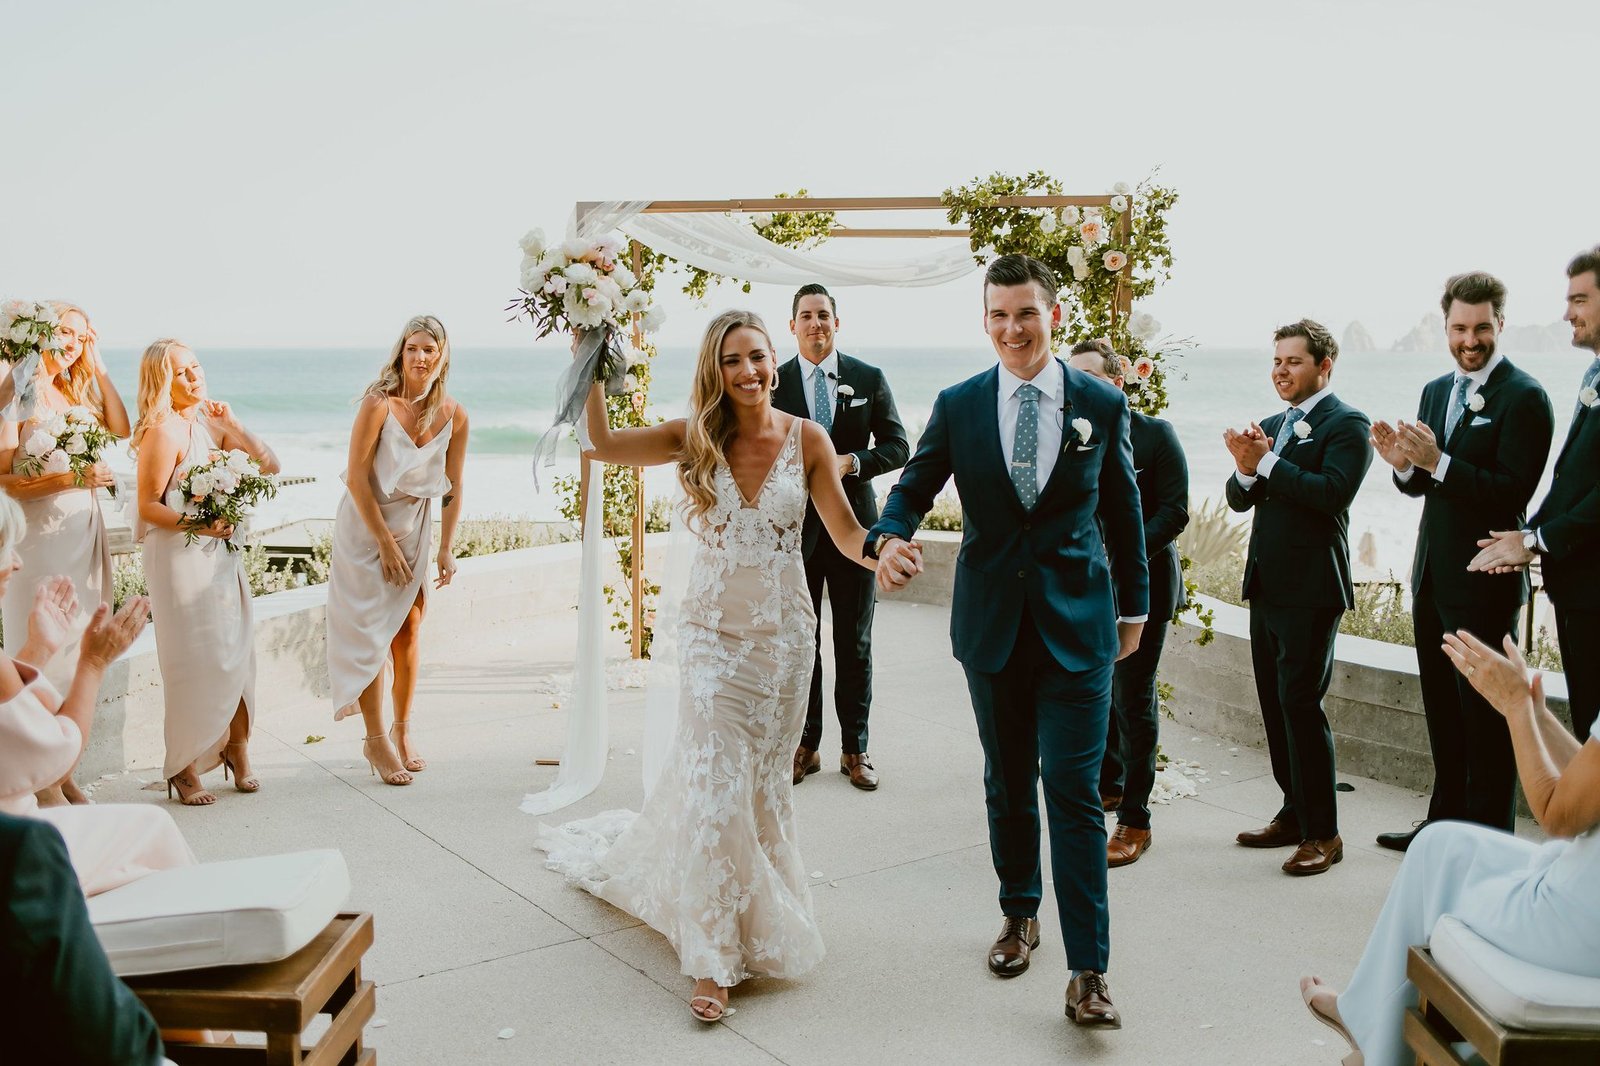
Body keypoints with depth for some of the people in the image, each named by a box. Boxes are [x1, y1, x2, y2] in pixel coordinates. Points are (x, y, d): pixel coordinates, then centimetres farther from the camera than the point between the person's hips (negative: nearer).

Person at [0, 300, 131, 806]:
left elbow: (120, 429, 4)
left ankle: (64, 774, 18)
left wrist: (97, 367, 5)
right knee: (43, 656, -2)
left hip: (83, 532, 7)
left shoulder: (75, 392, 13)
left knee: (76, 654, 10)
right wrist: (72, 478, -21)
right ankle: (44, 785, 7)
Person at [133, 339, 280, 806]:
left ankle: (236, 750, 22)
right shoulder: (163, 432, -11)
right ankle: (184, 768, 11)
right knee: (195, 661, -2)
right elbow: (148, 506, -12)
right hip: (181, 557, -7)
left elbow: (270, 466, 9)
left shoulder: (210, 423, 10)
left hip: (222, 554, 7)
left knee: (235, 654, 8)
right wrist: (196, 525, -25)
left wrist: (234, 426, 0)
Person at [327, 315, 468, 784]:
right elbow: (356, 478, -18)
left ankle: (402, 731, 21)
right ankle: (375, 739, 6)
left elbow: (452, 487, 2)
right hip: (366, 525, -4)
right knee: (371, 630, -4)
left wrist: (446, 548, 3)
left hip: (415, 526, 4)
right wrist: (385, 543, -16)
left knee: (409, 630, 7)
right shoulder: (378, 404, -20)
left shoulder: (453, 415, -7)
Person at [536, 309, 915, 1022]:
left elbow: (846, 532, -6)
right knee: (715, 787, -2)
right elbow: (602, 443, -14)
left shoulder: (807, 439, -6)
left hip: (784, 635, 1)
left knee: (765, 782, 15)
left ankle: (760, 921, 39)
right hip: (714, 635, -1)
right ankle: (714, 957, 10)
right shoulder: (696, 439, -6)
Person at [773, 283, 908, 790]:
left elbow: (897, 446, 3)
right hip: (795, 525, 0)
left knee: (854, 644, 7)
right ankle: (805, 744, 19)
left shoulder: (868, 379, 3)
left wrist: (852, 462, -14)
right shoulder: (773, 382, 2)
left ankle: (855, 748, 18)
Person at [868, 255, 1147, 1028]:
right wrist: (891, 535, -20)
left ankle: (1088, 971, 1)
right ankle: (1019, 915, 36)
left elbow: (1122, 511, 7)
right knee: (1007, 784, 16)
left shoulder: (1102, 405, 0)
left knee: (1074, 793, -5)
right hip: (991, 623, 2)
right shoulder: (958, 406, 1)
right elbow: (914, 486, 3)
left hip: (1077, 624, -2)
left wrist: (1134, 607, 13)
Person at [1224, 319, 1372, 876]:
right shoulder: (1270, 426, 16)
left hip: (1311, 588, -8)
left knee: (1301, 703, -8)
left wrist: (1266, 463, -18)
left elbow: (1333, 491, -21)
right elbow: (1238, 498, 10)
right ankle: (1294, 813, 25)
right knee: (1275, 703, 13)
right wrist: (1246, 471, -11)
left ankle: (1323, 833, 2)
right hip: (1266, 583, 8)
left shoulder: (1346, 424, -7)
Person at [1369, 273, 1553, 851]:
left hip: (1484, 582, -8)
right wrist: (1405, 464, -8)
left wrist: (1437, 462, -27)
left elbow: (1513, 492, -20)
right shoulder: (1435, 391, 12)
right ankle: (1446, 821, 31)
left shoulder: (1523, 397, -12)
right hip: (1432, 578, 8)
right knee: (1442, 711, 17)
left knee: (1486, 716, 1)